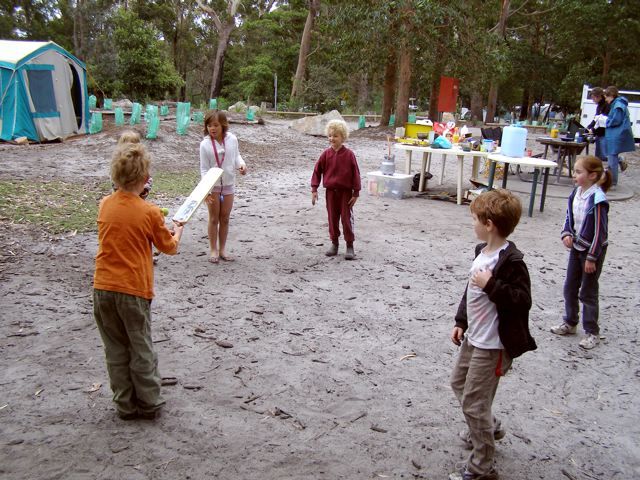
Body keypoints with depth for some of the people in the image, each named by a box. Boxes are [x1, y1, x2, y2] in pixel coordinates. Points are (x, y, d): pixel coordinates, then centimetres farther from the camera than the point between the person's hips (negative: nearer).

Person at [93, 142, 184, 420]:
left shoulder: (105, 205, 1)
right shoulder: (150, 212, -11)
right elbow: (170, 248, 3)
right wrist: (178, 230, 21)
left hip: (103, 288, 4)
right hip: (134, 291, -4)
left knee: (116, 350, 15)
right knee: (141, 349, 12)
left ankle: (125, 405, 25)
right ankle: (149, 403, 24)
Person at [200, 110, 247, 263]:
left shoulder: (232, 139, -8)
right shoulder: (205, 144, -15)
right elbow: (204, 169, -11)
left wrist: (241, 164, -14)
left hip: (228, 184, 3)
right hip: (213, 185, -3)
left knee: (225, 218, 11)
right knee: (214, 218, 5)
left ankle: (222, 249, 22)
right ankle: (213, 250, 17)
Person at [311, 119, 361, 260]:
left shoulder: (349, 154, -9)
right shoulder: (326, 154, -2)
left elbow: (355, 174, -6)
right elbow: (317, 171, 3)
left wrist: (356, 193, -7)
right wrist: (314, 189, -3)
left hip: (346, 192, -3)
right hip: (331, 191, 3)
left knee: (347, 218, 1)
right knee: (332, 218, 11)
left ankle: (349, 245, 10)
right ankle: (334, 243, 23)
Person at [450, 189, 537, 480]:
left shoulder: (511, 261, -23)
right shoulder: (482, 251, 6)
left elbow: (522, 301, -26)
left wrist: (491, 285, -31)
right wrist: (461, 322, 18)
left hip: (493, 345, -10)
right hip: (473, 337, 10)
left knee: (473, 402, -3)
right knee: (459, 383, 25)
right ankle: (489, 428, 47)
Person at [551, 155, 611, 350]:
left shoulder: (597, 199, -24)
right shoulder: (576, 193, -2)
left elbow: (599, 231, -20)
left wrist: (591, 258, -17)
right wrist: (567, 234, -7)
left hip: (593, 249, -7)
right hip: (576, 246, 7)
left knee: (588, 292, 3)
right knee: (570, 287, 16)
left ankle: (592, 332, 17)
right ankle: (570, 323, 33)